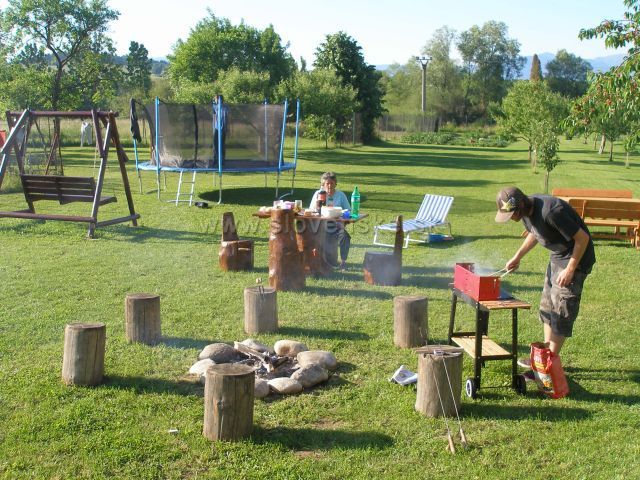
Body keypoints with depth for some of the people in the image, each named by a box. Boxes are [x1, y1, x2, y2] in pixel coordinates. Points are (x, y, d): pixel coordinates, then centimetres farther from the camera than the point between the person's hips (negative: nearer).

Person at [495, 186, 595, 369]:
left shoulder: (551, 212, -32)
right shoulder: (527, 211, -4)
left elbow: (582, 238, -26)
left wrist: (570, 269, -22)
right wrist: (517, 256, 9)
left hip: (576, 257, -9)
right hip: (557, 256, 9)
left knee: (561, 309, -7)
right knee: (547, 306, 12)